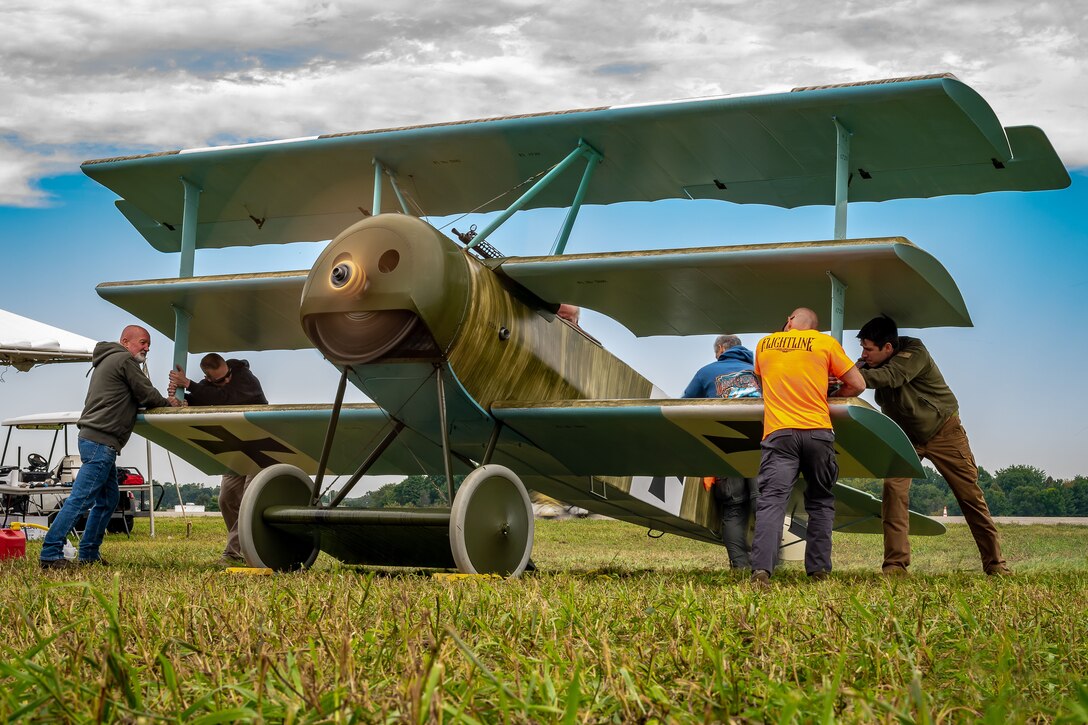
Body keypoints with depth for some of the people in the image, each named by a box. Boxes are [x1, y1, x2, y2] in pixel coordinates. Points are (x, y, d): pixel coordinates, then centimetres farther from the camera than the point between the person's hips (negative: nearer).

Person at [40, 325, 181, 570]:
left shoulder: (109, 360, 26)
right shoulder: (125, 360, -5)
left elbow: (136, 398, 25)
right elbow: (146, 394, -5)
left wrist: (163, 401, 13)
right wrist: (167, 403, 14)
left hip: (96, 440, 11)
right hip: (101, 441, -11)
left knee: (108, 499, 15)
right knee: (81, 498, -13)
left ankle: (89, 554, 17)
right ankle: (50, 554, -15)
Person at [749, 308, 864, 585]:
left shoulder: (764, 344, 16)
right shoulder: (826, 342, 8)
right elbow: (857, 385, 8)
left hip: (778, 432, 0)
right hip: (817, 431, 0)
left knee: (772, 500, -9)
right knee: (820, 502, 13)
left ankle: (761, 569, -24)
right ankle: (818, 569, 9)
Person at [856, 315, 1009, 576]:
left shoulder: (914, 352, -29)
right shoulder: (872, 363, -8)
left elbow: (889, 377, -43)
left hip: (943, 431, -4)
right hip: (904, 436, 4)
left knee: (970, 495, 1)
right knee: (893, 488, -18)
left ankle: (995, 564, 12)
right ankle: (894, 564, -17)